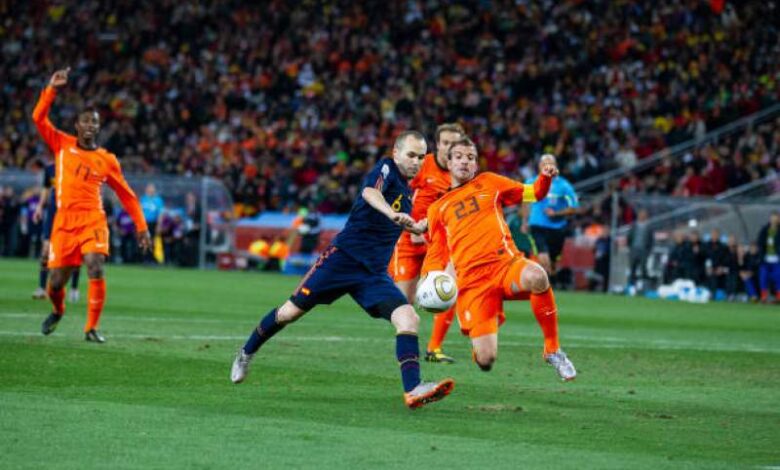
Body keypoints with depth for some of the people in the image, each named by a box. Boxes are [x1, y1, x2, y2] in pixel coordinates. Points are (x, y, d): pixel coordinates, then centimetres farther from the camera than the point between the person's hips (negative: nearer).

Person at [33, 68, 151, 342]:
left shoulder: (107, 160, 6)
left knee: (96, 270, -24)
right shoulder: (61, 145, 7)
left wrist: (141, 227, 9)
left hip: (93, 221, -1)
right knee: (56, 282, 3)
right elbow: (39, 118, -3)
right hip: (64, 222, 1)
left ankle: (91, 328, -15)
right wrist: (52, 89, -13)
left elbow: (126, 195, 12)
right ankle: (58, 311, 39)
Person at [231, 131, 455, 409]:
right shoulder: (386, 169, -6)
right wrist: (392, 213, -49)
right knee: (290, 312, 1)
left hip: (374, 272, 6)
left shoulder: (407, 191, 16)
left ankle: (413, 390, -25)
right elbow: (370, 192, -32)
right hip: (344, 257, -6)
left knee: (408, 319, -17)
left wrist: (420, 227, 23)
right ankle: (247, 353, 26)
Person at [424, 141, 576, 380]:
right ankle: (478, 339, 26)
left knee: (536, 277, -40)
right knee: (485, 360, -17)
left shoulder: (488, 182, 20)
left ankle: (553, 350, -20)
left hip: (505, 263, 0)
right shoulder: (438, 208, 20)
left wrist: (545, 176, -2)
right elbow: (436, 254, 21)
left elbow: (534, 193, 20)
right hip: (471, 280, 0)